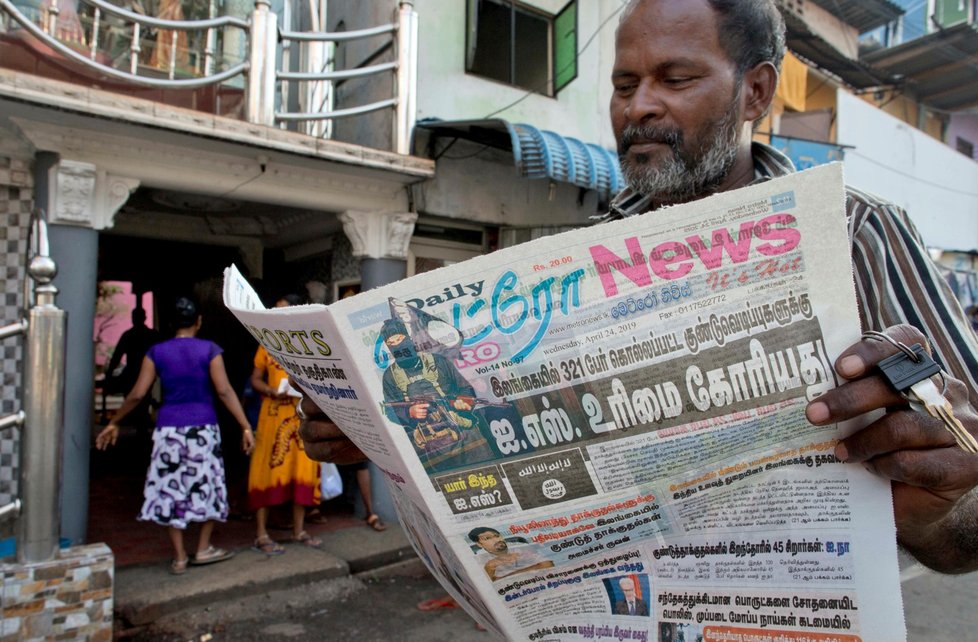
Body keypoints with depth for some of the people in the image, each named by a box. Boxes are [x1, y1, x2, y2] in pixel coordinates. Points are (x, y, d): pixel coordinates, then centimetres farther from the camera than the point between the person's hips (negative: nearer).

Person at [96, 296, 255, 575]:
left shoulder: (157, 352, 2)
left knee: (170, 489, 9)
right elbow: (224, 391, -11)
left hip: (168, 428, 2)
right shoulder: (209, 350, -4)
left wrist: (113, 423, 14)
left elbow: (137, 394, 0)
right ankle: (203, 549, 20)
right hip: (203, 428, -1)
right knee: (208, 486, 14)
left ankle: (179, 557, 14)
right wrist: (245, 426, -10)